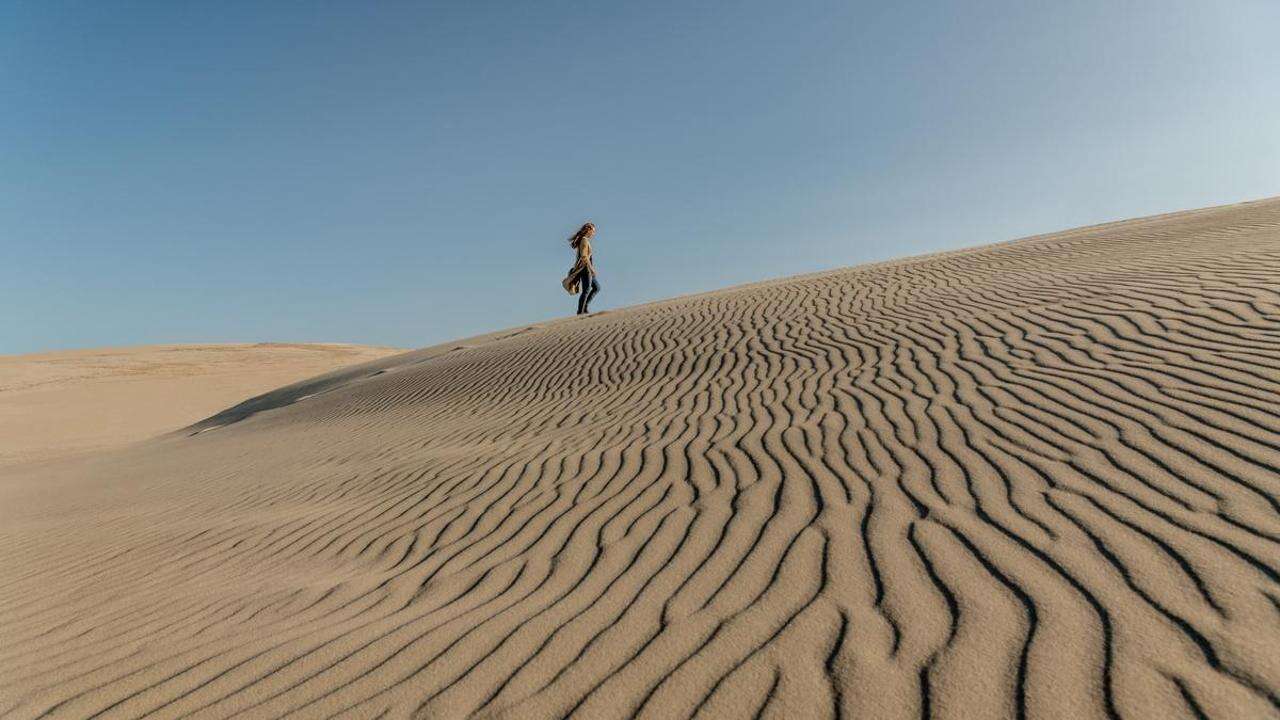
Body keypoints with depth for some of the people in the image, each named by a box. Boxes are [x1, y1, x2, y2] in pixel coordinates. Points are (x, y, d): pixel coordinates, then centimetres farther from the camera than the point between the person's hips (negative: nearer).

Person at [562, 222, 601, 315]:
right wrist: (591, 268, -22)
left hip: (587, 269, 10)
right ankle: (580, 311, -3)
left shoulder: (584, 240, 17)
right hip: (585, 268, -10)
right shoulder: (584, 240, -12)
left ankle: (584, 307, 11)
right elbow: (584, 256, -22)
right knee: (586, 290, -7)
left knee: (597, 287, 13)